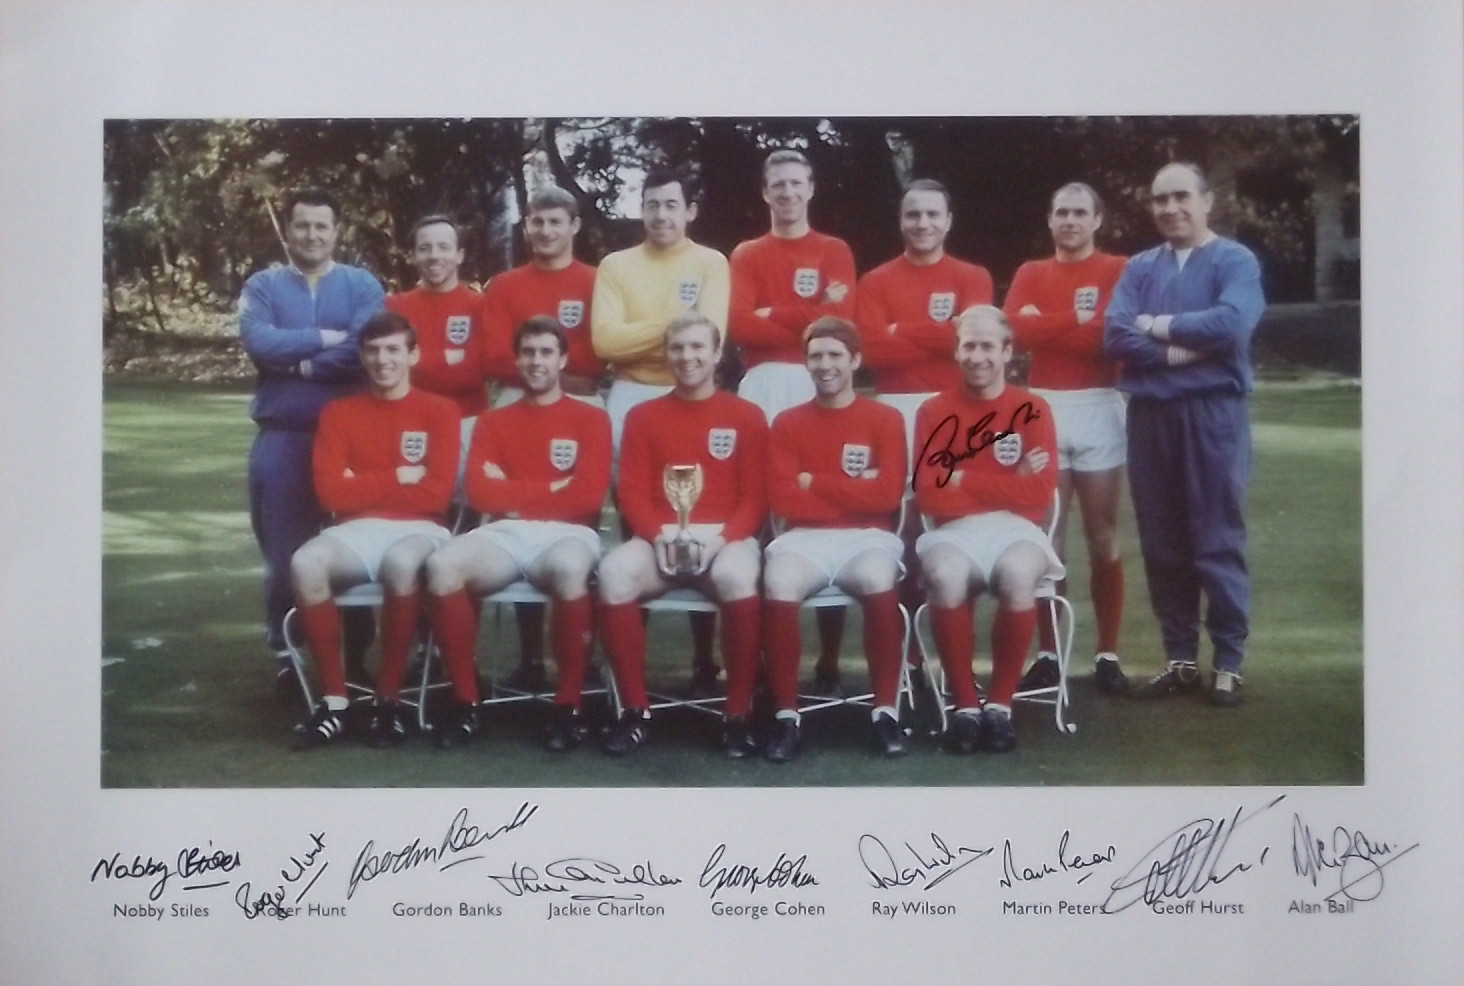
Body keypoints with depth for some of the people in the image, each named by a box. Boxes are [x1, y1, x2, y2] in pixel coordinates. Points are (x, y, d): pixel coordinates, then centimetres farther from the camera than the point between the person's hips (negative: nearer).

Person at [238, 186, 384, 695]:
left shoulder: (363, 286, 4)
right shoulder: (263, 285, 7)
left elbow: (366, 349, -14)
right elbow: (258, 342, -12)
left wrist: (299, 363, -12)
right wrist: (325, 338, -11)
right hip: (281, 438, 1)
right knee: (283, 551, 6)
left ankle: (357, 653, 18)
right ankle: (286, 653, 18)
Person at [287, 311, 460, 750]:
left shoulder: (440, 411, 6)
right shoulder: (339, 412, 11)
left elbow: (435, 495, -5)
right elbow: (332, 493, 0)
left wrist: (365, 486, -3)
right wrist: (397, 478, -3)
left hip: (417, 530, -2)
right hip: (357, 532, 2)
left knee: (401, 563, -38)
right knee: (306, 563, -31)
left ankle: (389, 700, -22)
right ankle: (335, 700, -20)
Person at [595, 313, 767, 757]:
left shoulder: (747, 416, 7)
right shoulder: (643, 416, 12)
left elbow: (755, 497, 3)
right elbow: (632, 492, 5)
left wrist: (720, 536, -16)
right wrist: (659, 533, -15)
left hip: (726, 539, -1)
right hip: (659, 540, 2)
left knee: (737, 578, -37)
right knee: (613, 573, -32)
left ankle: (738, 714, -22)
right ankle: (635, 709, -17)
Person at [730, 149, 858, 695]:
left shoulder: (835, 252, 13)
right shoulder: (746, 255, 14)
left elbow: (841, 319, -2)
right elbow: (739, 325, -2)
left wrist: (775, 317, -5)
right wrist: (810, 318, -4)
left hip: (821, 385, -1)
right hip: (764, 386, 1)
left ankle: (829, 661, 0)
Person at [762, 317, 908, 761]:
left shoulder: (885, 419, 6)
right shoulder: (787, 423, 9)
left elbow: (887, 496, -6)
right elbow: (781, 499, -2)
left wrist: (815, 482, -4)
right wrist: (854, 492, -6)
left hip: (868, 537, -1)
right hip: (806, 538, 1)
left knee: (878, 581, -36)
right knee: (778, 583, -33)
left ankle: (886, 710, -20)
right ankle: (786, 714, -21)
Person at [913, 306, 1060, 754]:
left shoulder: (1033, 409, 5)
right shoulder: (934, 412, 6)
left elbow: (1038, 495, -3)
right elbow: (930, 497, -3)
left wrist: (965, 480, -4)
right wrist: (1006, 485, -5)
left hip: (1014, 528, 0)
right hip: (955, 531, 0)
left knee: (1019, 576, -35)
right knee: (946, 577, -35)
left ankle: (1000, 704, -17)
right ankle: (964, 705, -18)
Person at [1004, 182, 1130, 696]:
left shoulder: (1118, 270, 4)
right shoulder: (1030, 274, 12)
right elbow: (1017, 330, -5)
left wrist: (1047, 325, -8)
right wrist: (1079, 320, -8)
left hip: (1099, 408, -2)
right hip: (1043, 407, 2)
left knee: (1102, 536, 3)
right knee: (1048, 536, 2)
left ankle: (1108, 653, 8)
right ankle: (1047, 653, 8)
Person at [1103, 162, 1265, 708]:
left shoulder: (1235, 260, 0)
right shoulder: (1139, 268, 12)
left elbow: (1231, 323, -19)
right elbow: (1115, 336, -3)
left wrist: (1158, 325, -8)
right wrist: (1183, 350, -14)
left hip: (1212, 412, -4)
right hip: (1149, 414, 4)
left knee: (1218, 542, -1)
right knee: (1162, 543, 7)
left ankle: (1228, 664, 7)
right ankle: (1180, 659, 17)